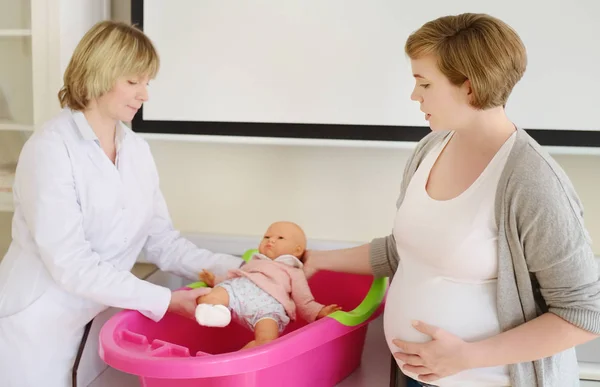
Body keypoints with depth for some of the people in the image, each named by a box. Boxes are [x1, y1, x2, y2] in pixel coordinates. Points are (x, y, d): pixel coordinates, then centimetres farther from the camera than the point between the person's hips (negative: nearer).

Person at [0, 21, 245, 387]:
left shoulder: (137, 149, 2)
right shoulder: (51, 149, -19)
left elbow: (162, 240, 2)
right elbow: (70, 264, -23)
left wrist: (233, 269, -12)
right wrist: (167, 300, -24)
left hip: (93, 321, 6)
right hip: (34, 329, -6)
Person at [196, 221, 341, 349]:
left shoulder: (294, 273, 30)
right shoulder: (253, 263, 44)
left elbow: (304, 304, 20)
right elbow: (233, 277, 40)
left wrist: (320, 312, 3)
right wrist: (214, 280, 25)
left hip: (268, 303, -3)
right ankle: (212, 312, -51)